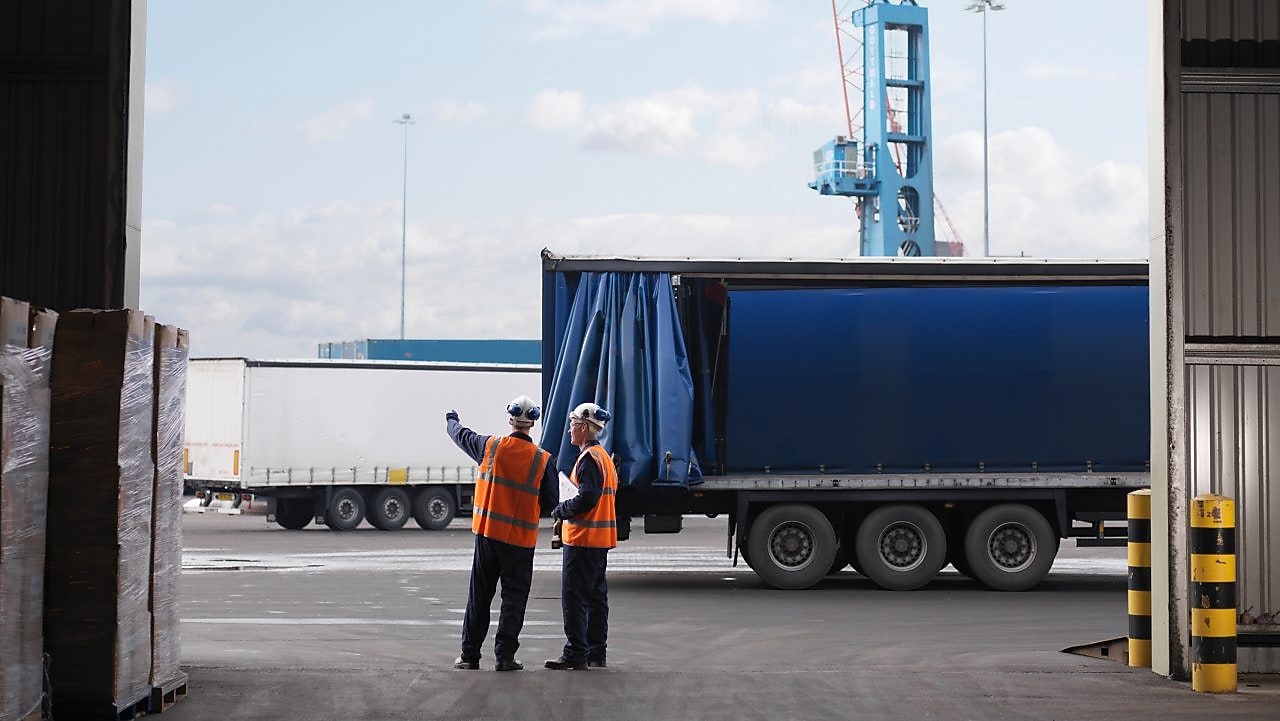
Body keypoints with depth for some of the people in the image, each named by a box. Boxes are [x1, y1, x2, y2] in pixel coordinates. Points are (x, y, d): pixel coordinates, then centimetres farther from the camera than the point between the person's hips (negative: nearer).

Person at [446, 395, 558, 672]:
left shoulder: (491, 446, -4)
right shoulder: (543, 459, -8)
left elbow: (462, 436, 16)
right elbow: (551, 502, -5)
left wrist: (452, 420, 38)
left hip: (487, 531, 2)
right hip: (521, 538, -2)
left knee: (479, 595, 10)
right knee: (514, 597, 5)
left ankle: (470, 654, 15)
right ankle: (504, 656, 1)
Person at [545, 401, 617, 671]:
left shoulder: (589, 458, -15)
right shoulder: (604, 456, 17)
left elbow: (587, 497, -24)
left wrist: (561, 510, -9)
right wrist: (568, 508, 14)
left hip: (583, 538, -10)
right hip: (602, 538, 10)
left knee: (574, 597, -8)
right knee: (596, 595, 13)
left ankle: (576, 654, -9)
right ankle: (597, 652, 18)